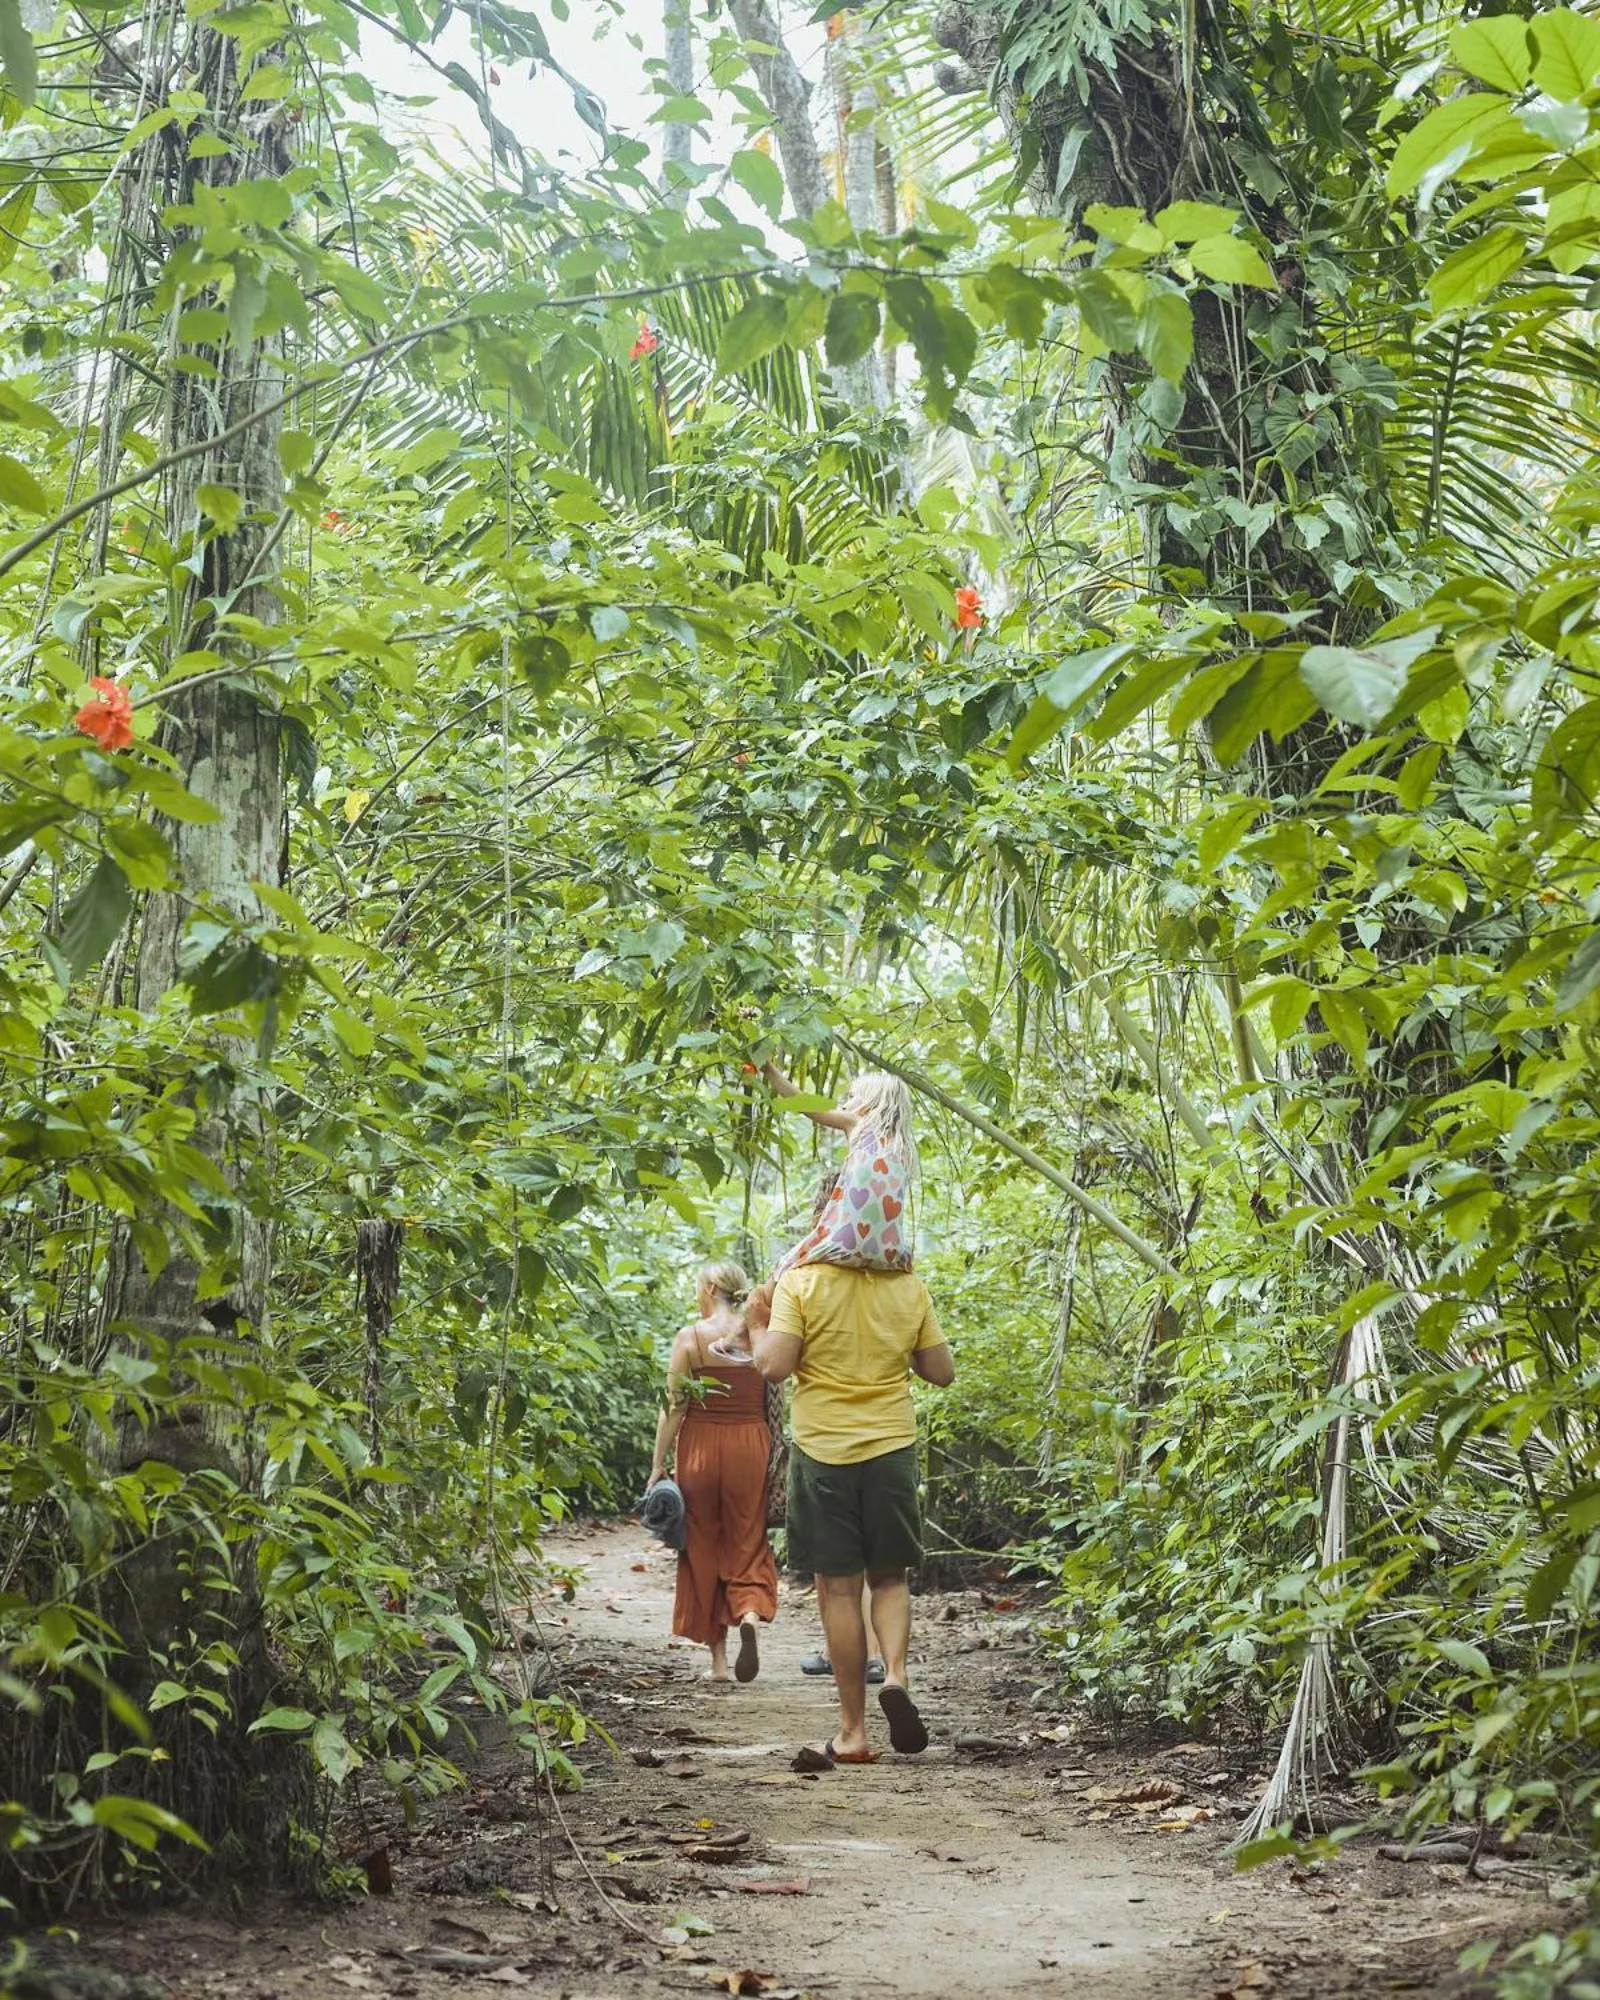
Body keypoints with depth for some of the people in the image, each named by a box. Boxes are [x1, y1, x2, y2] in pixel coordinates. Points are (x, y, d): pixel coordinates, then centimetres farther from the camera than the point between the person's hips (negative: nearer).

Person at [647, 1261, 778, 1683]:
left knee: (703, 1548, 9)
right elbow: (775, 1403, 3)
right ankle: (750, 1614, -21)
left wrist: (659, 1464, -2)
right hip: (750, 1445, 2)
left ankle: (718, 1656, 11)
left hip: (701, 1446, -1)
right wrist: (775, 1455, 12)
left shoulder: (690, 1339, -4)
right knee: (747, 1542, 9)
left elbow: (673, 1406, -6)